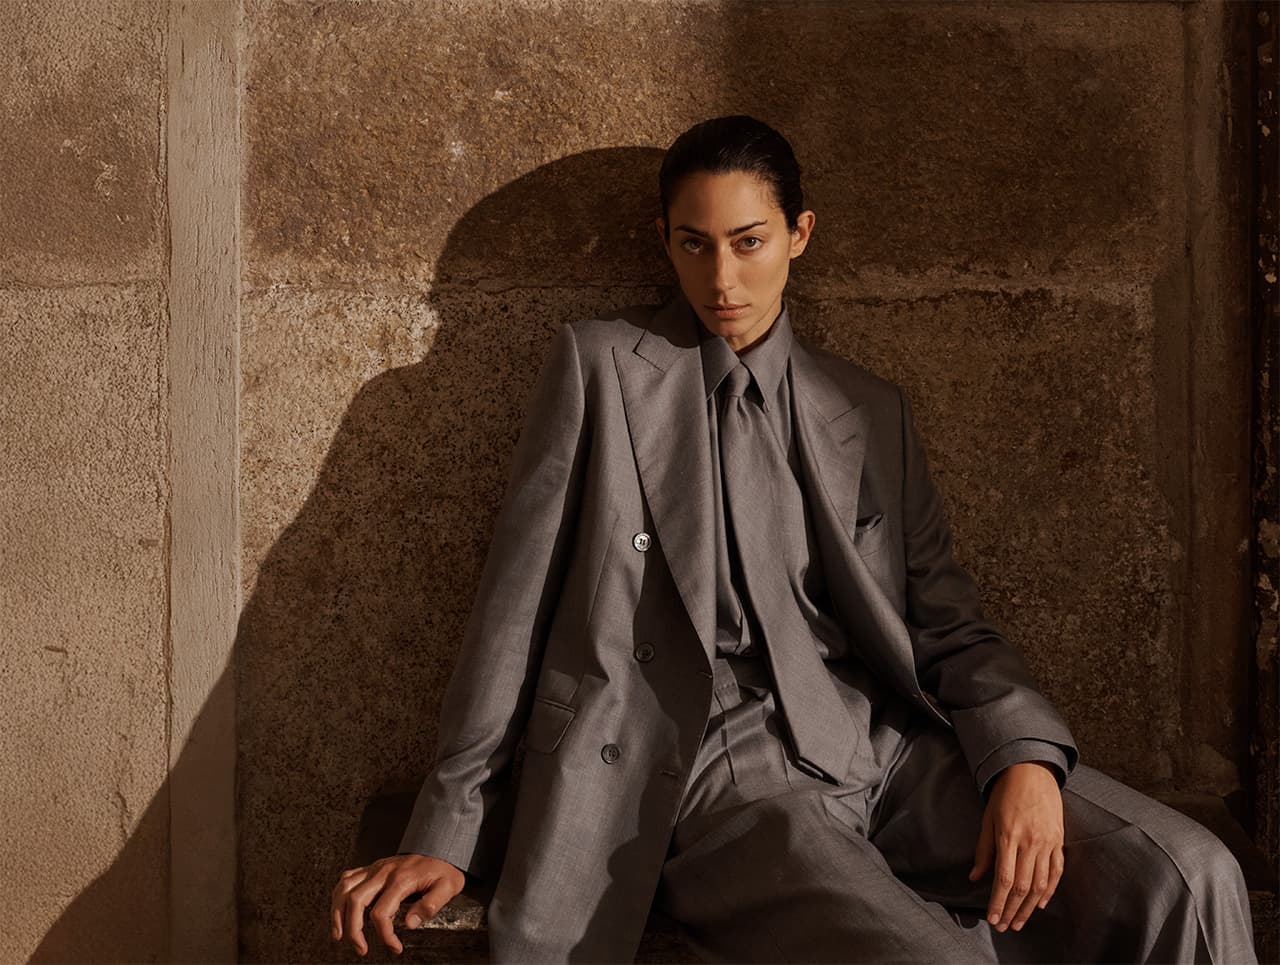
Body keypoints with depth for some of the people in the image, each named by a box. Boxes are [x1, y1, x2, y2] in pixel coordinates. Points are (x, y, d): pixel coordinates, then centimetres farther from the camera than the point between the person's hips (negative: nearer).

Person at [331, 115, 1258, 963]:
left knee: (1190, 876, -18)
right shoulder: (600, 366, 8)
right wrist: (450, 838, 4)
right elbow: (517, 610, 6)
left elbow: (951, 627, 14)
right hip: (717, 773, -4)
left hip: (888, 751, 4)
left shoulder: (871, 411, 18)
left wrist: (1026, 757, -7)